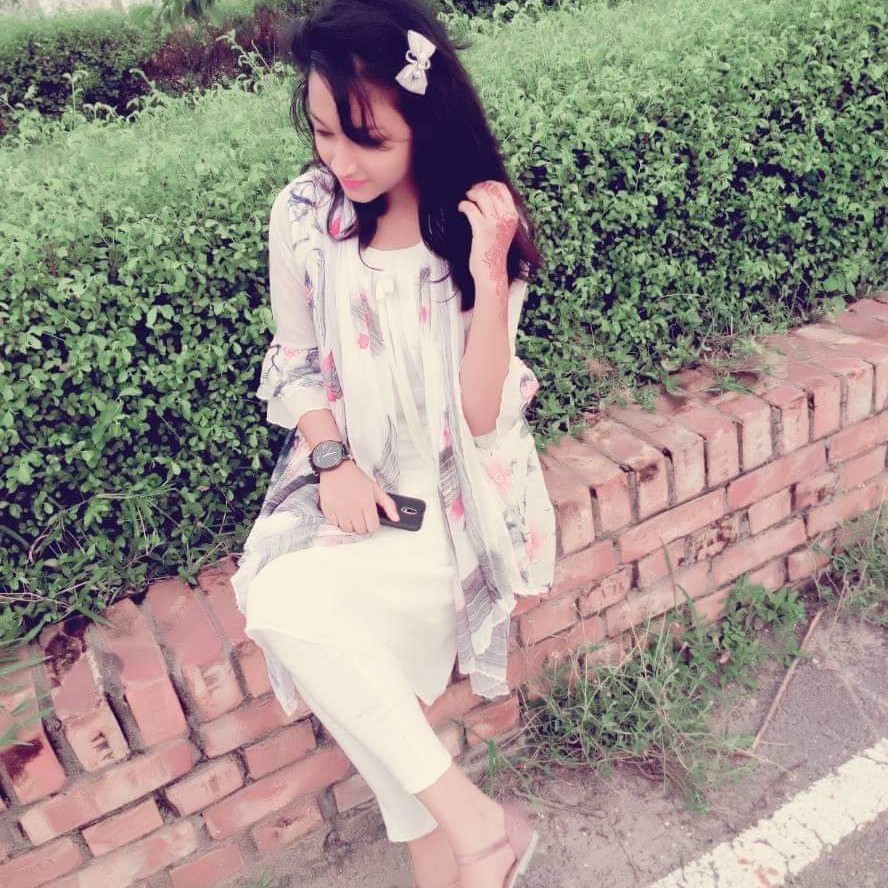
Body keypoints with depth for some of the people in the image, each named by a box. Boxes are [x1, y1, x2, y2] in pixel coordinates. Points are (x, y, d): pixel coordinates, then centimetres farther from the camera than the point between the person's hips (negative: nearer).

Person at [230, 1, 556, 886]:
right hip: (349, 478, 4)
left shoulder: (481, 228, -11)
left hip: (454, 490, -3)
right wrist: (333, 462, -11)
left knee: (284, 599, -26)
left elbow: (481, 416, -17)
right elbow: (295, 364, 6)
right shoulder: (303, 214, -5)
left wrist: (489, 275, -29)